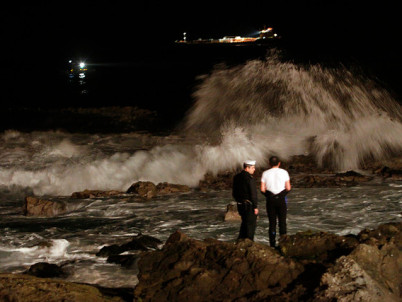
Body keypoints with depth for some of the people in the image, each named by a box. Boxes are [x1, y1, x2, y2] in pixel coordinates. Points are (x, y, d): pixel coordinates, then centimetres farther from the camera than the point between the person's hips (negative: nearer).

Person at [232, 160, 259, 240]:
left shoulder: (236, 177, 8)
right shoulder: (249, 178, -18)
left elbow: (234, 192, 15)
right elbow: (253, 194, -19)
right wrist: (255, 206, -15)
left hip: (240, 204, 8)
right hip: (249, 205, -8)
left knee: (244, 222, 20)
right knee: (251, 224, 2)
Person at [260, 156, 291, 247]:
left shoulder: (265, 173, -1)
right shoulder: (284, 172, -2)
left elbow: (262, 189, -4)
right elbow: (288, 188, -3)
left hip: (270, 199, 1)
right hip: (281, 199, -1)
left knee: (272, 222, 6)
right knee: (282, 221, 6)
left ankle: (272, 244, 6)